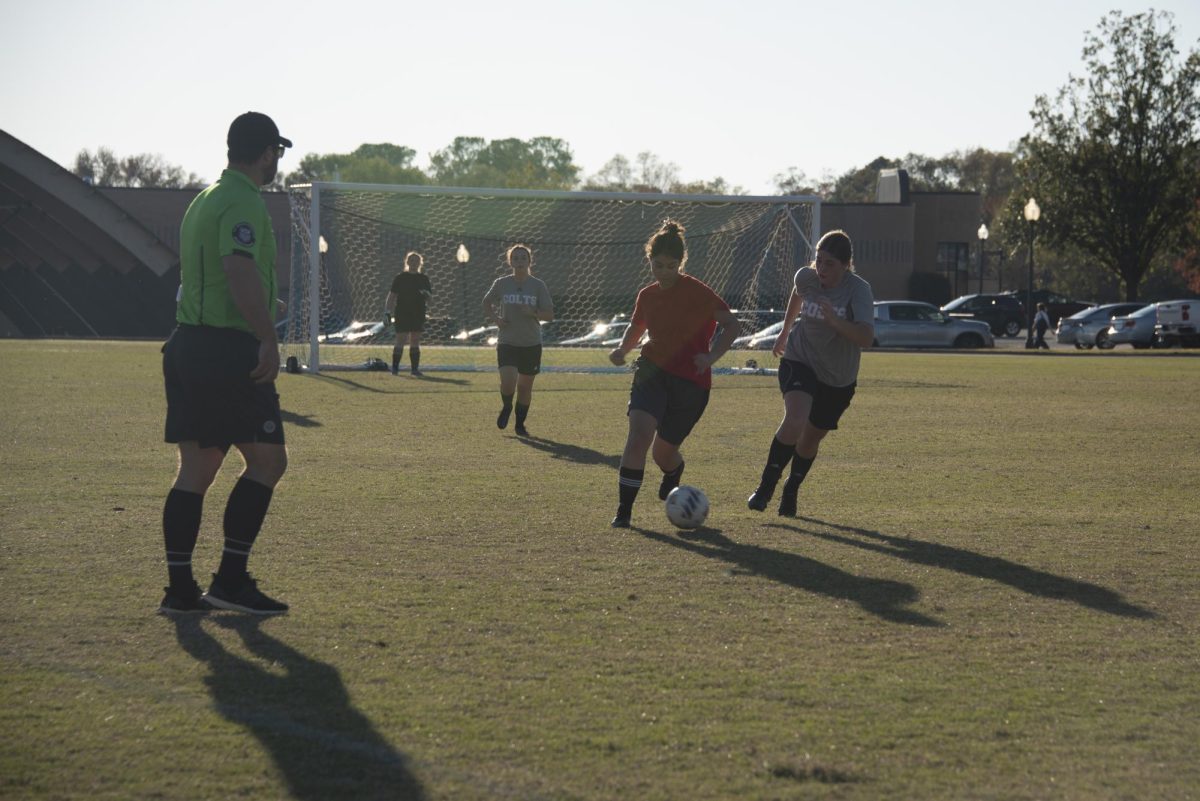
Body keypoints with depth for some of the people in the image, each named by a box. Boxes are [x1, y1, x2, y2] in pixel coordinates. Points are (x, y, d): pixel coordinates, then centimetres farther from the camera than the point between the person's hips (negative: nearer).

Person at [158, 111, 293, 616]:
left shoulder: (205, 199, 19)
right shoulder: (243, 202, -12)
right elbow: (241, 271, -26)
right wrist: (267, 339, -30)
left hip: (187, 343, 10)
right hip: (228, 349, -10)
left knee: (195, 468, 9)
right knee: (267, 461, -3)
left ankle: (180, 588, 9)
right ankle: (231, 580, -4)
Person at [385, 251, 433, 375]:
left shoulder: (423, 279, 10)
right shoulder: (400, 278, 1)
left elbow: (429, 298, 11)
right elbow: (392, 296, 0)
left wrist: (426, 295, -13)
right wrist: (389, 312, -8)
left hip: (418, 315, 3)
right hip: (402, 315, -3)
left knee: (415, 342, 4)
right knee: (400, 341, -6)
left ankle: (415, 369, 7)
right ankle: (395, 368, -1)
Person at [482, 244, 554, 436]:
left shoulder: (538, 285, -2)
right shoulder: (502, 284, 0)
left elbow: (550, 314, -1)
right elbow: (487, 303, 16)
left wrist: (533, 313, -20)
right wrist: (495, 319, -1)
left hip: (531, 343, 1)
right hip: (507, 342, -1)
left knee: (525, 386, 8)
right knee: (508, 382, -17)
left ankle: (520, 424, 27)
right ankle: (506, 407, 17)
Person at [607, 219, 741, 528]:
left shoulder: (696, 291, -11)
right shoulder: (647, 295, 5)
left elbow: (731, 324, -14)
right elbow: (636, 327, 24)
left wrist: (711, 357, -27)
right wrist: (623, 349, 3)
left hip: (691, 381, -3)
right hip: (652, 372, 3)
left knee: (663, 452, 8)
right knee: (639, 434, -22)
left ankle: (674, 471, 49)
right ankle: (623, 511, -17)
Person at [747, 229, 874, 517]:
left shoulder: (858, 290, -22)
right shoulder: (806, 277, -11)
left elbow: (866, 338, -34)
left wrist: (834, 320, -48)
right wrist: (785, 330, 27)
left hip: (839, 379, 0)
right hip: (799, 361, 0)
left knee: (810, 440, 12)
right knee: (795, 421, -27)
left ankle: (791, 492, 40)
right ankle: (766, 487, -13)